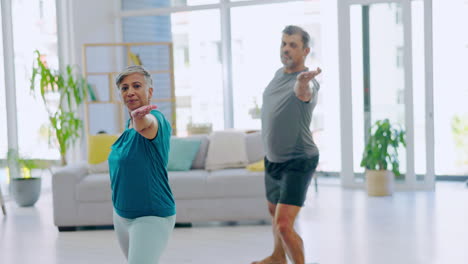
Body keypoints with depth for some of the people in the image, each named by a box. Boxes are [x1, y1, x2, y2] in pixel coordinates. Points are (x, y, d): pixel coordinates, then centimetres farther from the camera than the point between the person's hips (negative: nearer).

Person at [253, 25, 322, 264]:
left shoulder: (308, 82, -23)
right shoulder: (279, 74, 3)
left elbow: (302, 92, -49)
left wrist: (303, 82, -72)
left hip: (297, 162, -9)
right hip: (272, 159, 9)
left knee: (283, 225, -17)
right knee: (273, 211, 27)